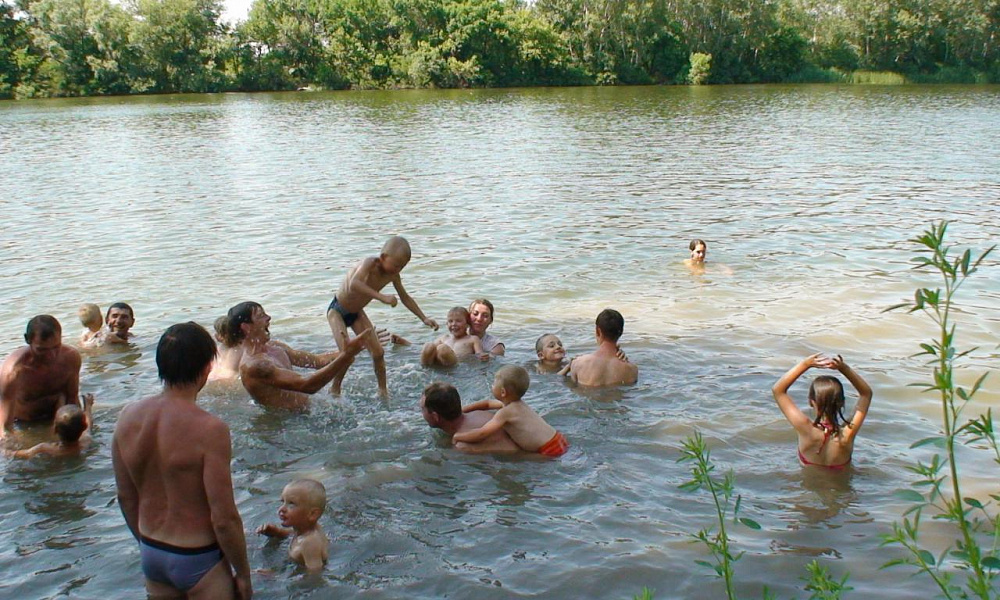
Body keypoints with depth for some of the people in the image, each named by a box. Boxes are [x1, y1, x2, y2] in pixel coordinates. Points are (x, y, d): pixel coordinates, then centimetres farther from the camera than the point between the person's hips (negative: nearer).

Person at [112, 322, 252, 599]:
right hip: (199, 560, -6)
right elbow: (224, 518, -21)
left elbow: (126, 496, 6)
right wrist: (243, 575, -7)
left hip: (151, 554, 6)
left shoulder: (128, 416, -6)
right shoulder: (209, 429, -24)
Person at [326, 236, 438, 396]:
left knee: (378, 352, 0)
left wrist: (424, 318, 0)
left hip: (357, 312, 6)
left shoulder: (393, 275, -11)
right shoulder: (370, 263, -32)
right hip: (337, 310, -6)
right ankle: (335, 391, 2)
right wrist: (381, 297, -58)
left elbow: (405, 298, 4)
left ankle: (383, 390, 17)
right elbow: (353, 284, -51)